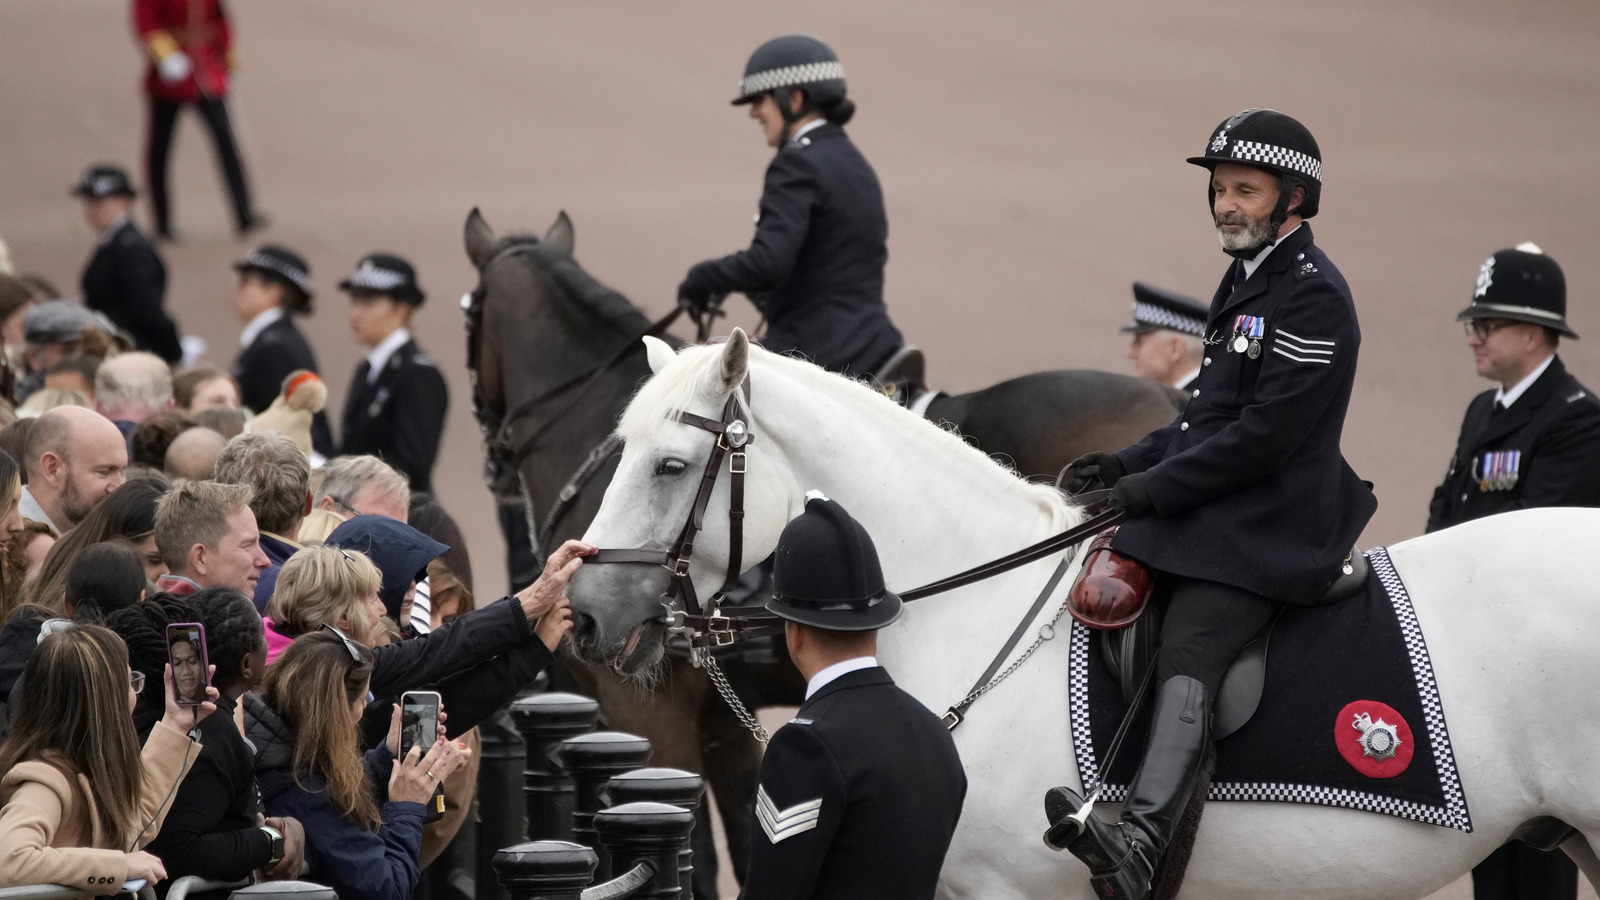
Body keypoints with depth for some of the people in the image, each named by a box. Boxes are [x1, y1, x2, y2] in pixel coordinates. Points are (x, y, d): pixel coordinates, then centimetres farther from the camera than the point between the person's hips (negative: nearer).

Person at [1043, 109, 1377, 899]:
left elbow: (1265, 432, -19)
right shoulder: (1247, 282, 20)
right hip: (1213, 513, 11)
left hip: (1269, 530, -11)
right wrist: (1127, 465, 9)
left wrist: (1154, 487, -16)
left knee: (1187, 651, -28)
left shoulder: (1314, 297, -12)